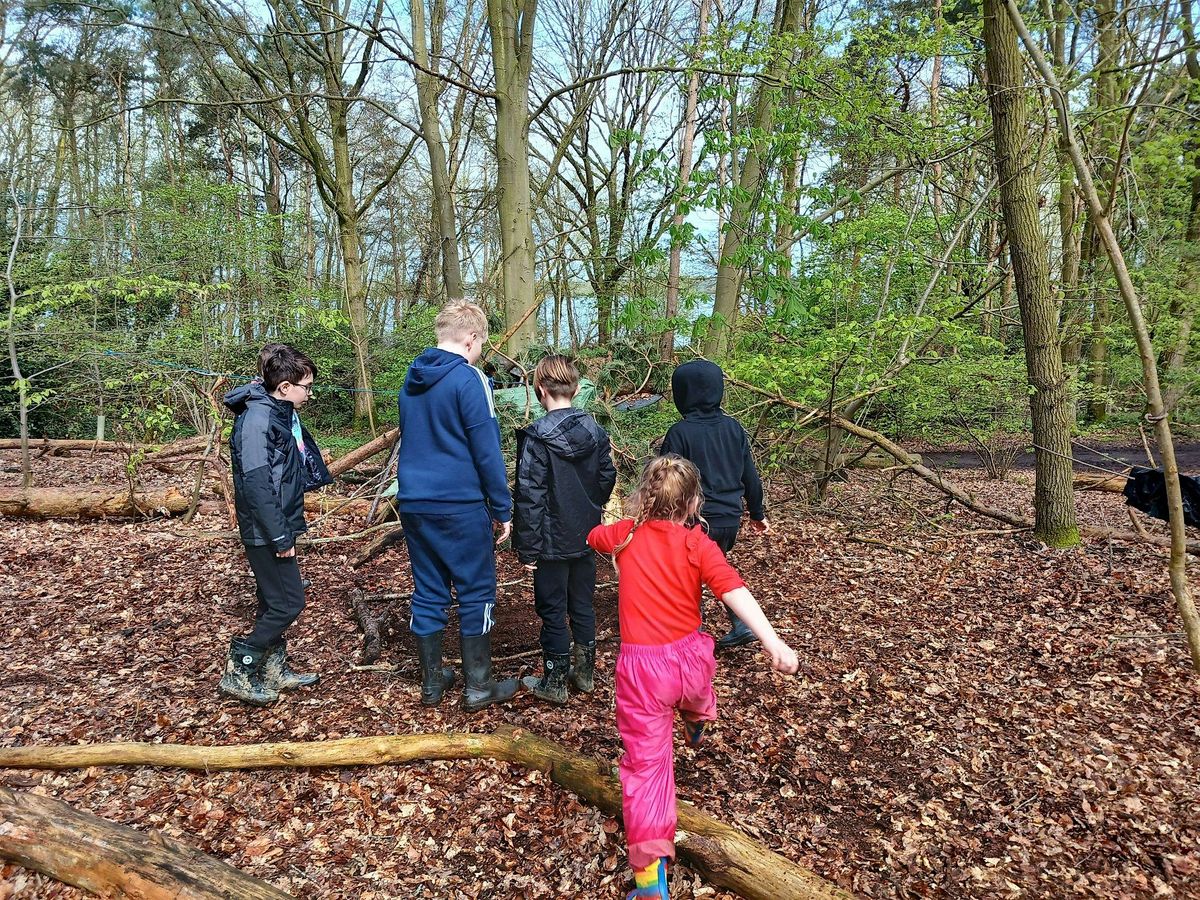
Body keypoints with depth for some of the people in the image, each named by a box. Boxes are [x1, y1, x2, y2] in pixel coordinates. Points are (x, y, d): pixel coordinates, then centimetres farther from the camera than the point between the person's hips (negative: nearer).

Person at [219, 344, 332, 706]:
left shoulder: (283, 414, 10)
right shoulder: (257, 419, -20)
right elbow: (256, 482, -25)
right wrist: (280, 537, -22)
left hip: (278, 527, 10)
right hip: (267, 531, -10)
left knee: (276, 602, 17)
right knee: (288, 603, -4)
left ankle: (275, 669, 29)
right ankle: (238, 672, 9)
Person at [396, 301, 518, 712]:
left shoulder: (411, 379, 11)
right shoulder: (468, 379, -13)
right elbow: (487, 452, -14)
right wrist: (503, 510, -7)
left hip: (413, 504, 7)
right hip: (460, 505, -7)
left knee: (428, 592, 13)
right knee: (476, 593, 5)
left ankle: (432, 681, 23)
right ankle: (478, 686, 13)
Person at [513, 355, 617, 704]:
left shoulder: (535, 438, -19)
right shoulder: (595, 432, -1)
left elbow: (529, 497, -18)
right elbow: (607, 478, 9)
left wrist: (527, 547, -12)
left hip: (552, 541, -5)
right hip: (587, 537, 6)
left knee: (552, 611, 7)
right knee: (583, 604, 18)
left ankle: (554, 682, 19)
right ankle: (585, 671, 31)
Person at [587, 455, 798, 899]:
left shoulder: (625, 534, 0)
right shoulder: (698, 544, -9)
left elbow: (590, 535, 22)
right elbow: (734, 591, -22)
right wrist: (773, 644, -28)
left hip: (641, 666, -1)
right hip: (689, 658, 1)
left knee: (646, 762, 2)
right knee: (695, 690, 38)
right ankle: (697, 725, 71)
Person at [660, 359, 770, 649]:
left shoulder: (680, 432, -15)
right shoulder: (733, 427, 2)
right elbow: (750, 475, 9)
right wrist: (757, 513, 20)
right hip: (731, 519, 6)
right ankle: (741, 625, 20)